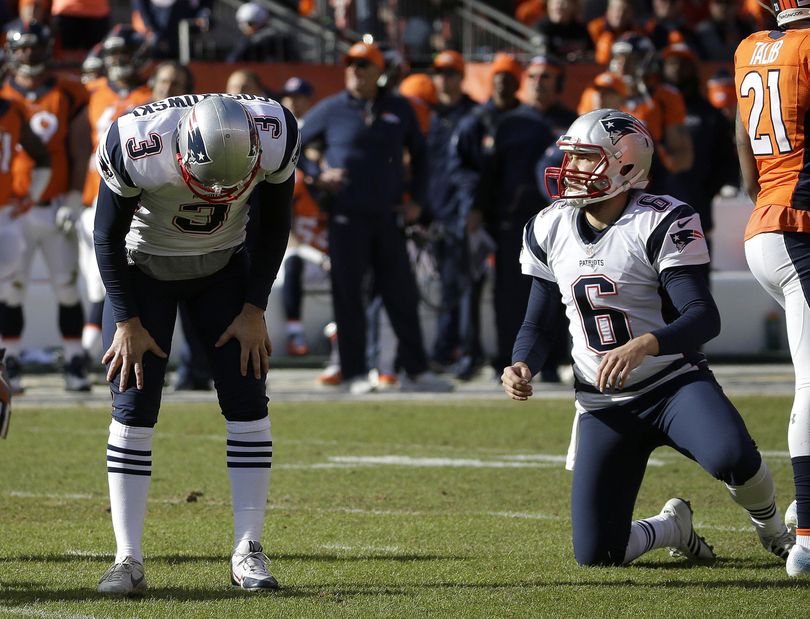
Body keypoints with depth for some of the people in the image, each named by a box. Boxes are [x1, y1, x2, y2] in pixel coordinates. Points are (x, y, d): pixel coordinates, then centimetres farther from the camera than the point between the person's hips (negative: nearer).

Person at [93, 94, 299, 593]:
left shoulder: (275, 137, -28)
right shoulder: (136, 148, -35)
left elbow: (273, 226, -8)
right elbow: (109, 236, -16)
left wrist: (254, 309, -8)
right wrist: (127, 321, -14)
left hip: (224, 266, 2)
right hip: (143, 266, -2)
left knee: (247, 403, -7)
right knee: (133, 408, -9)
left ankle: (248, 552, -2)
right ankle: (128, 559, -6)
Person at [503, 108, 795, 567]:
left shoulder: (660, 223, -14)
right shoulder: (549, 229, 4)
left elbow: (704, 318, -23)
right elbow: (539, 325, 13)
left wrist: (642, 346, -41)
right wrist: (522, 367, -9)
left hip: (674, 383, -4)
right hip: (603, 405, 4)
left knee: (733, 457, -37)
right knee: (596, 555, -8)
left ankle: (773, 529, 0)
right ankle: (673, 528, 27)